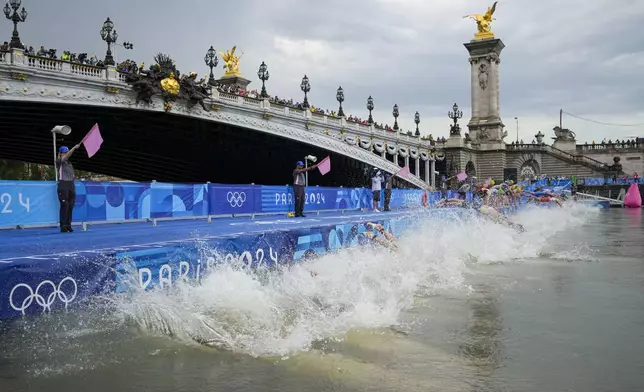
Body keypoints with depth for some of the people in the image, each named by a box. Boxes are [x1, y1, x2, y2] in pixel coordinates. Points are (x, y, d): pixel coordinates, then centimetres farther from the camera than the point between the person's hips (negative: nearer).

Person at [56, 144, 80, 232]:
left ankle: (68, 225, 12)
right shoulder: (59, 161, -1)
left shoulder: (69, 163, 18)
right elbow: (66, 156, -20)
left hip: (71, 185, 6)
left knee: (70, 206, 5)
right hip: (63, 185, -6)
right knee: (64, 206, -8)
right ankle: (63, 227, -5)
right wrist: (74, 148, -29)